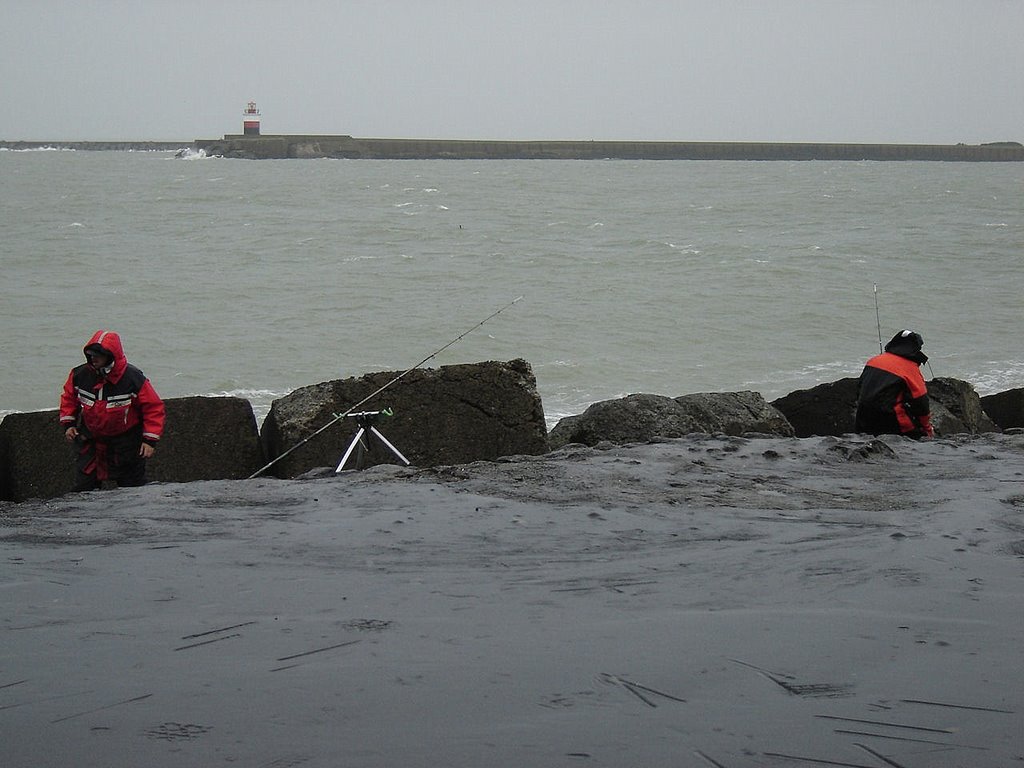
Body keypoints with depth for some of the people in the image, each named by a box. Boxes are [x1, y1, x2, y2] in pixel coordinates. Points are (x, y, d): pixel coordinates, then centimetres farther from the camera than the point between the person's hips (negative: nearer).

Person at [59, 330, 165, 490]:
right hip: (91, 440, 3)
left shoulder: (134, 379, -20)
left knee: (133, 487, 6)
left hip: (126, 441, -3)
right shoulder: (79, 375, -9)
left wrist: (150, 440, -15)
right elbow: (69, 399, 11)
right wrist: (68, 424, 2)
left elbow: (154, 407, -13)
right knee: (84, 487, 5)